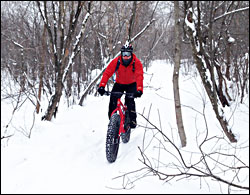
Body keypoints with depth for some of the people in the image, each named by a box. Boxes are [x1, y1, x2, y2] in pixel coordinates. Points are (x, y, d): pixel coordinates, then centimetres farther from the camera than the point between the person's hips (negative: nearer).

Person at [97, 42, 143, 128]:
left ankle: (132, 120, -11)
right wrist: (102, 86, -43)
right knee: (113, 99, -19)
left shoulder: (137, 62, -26)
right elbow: (107, 73, -28)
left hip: (131, 84, -2)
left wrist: (139, 90, -54)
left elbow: (139, 76, -37)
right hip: (119, 83, 2)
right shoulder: (116, 61, -23)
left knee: (129, 100, -25)